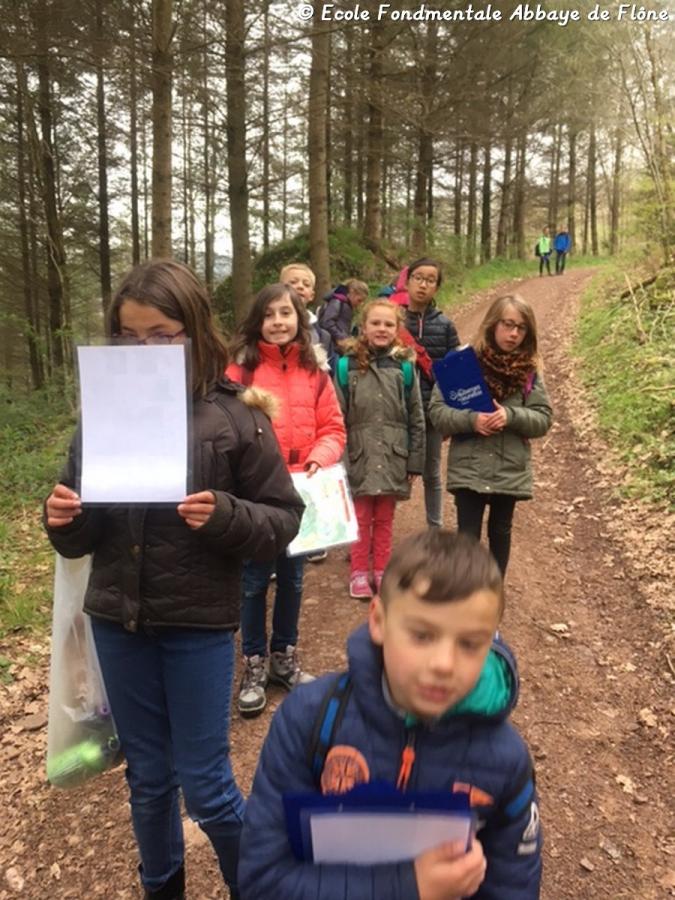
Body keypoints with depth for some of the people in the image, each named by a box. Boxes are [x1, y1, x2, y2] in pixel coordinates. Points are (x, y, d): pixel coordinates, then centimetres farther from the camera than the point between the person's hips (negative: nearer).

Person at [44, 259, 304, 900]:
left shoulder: (234, 416, -10)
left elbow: (283, 520, -7)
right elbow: (79, 538, 5)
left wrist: (224, 516, -25)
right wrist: (63, 520, -17)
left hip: (198, 623, -3)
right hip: (117, 620, 4)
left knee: (205, 787, 9)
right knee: (147, 778, 21)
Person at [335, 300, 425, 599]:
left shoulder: (404, 367, 0)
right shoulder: (347, 366, -4)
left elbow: (416, 419, 3)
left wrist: (415, 461, 1)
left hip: (392, 459, 1)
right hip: (359, 458, -1)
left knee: (385, 519, 13)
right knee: (361, 519, 9)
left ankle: (381, 571, 27)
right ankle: (359, 573, 23)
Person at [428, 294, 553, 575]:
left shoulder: (530, 370, 1)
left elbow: (543, 418, -1)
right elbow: (436, 410, -8)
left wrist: (511, 415, -19)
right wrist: (470, 419, -23)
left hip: (511, 470, 3)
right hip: (469, 468, -3)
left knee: (500, 532, 17)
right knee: (468, 535, 0)